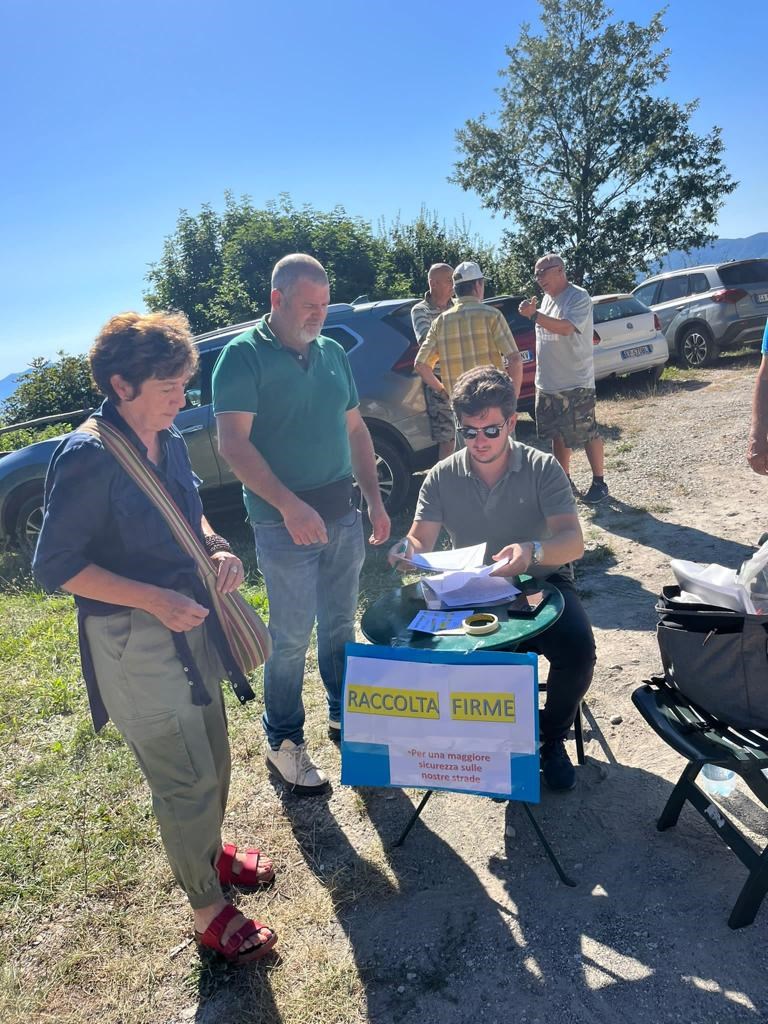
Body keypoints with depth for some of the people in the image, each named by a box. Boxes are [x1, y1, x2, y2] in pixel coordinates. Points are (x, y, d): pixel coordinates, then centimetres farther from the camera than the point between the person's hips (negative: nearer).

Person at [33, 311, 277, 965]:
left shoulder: (169, 441, 2)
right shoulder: (87, 459, -21)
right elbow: (55, 567, -18)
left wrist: (215, 548, -4)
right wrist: (155, 599, -23)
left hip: (192, 624, 8)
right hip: (133, 643, -8)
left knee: (212, 758, 22)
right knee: (187, 778, 5)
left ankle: (209, 853, 49)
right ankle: (210, 910, 28)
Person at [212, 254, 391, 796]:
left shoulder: (333, 353, 11)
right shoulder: (243, 355, -8)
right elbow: (233, 442, -17)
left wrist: (375, 498, 9)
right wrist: (289, 504, -26)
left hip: (343, 514, 6)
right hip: (284, 521, -6)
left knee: (341, 624, 16)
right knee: (292, 636, 3)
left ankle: (344, 716, 35)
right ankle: (284, 742, 21)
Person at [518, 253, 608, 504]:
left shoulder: (578, 297, -12)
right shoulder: (547, 298, 13)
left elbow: (566, 327, -28)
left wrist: (534, 314, -29)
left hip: (575, 382, -8)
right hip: (548, 382, 8)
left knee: (588, 434, 1)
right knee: (558, 436, 13)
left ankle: (599, 482, 12)